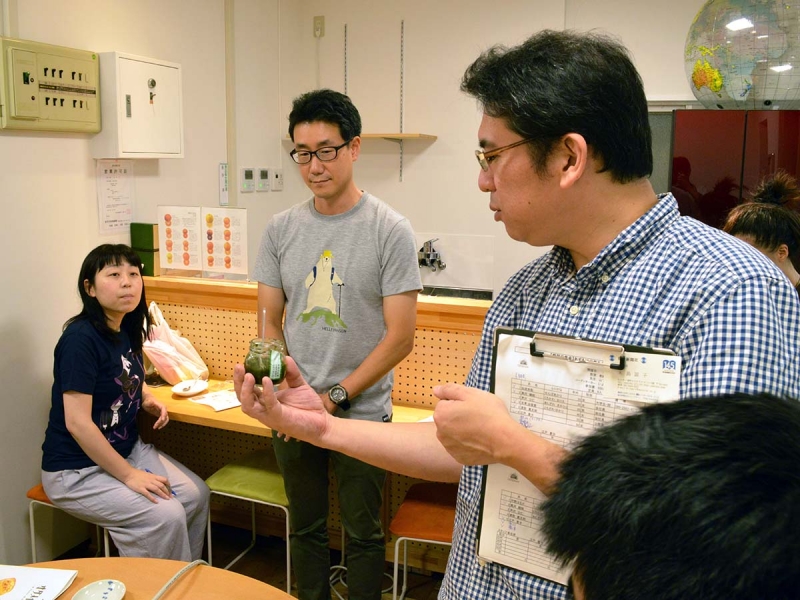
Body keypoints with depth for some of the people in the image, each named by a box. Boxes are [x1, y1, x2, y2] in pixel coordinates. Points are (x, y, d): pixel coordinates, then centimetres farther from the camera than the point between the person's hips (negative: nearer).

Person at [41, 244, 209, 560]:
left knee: (196, 495, 0)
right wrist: (129, 475, -21)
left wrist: (148, 398, 0)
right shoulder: (80, 338, -23)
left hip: (128, 449, 9)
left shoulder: (127, 330, 2)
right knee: (166, 516, -21)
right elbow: (77, 423, -26)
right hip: (77, 470, -8)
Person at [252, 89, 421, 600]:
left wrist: (335, 397, -15)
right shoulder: (281, 230, 2)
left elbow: (401, 335, -13)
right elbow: (270, 323, 5)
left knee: (363, 533, 13)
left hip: (362, 413, -3)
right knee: (306, 527, 20)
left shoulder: (391, 231, -11)